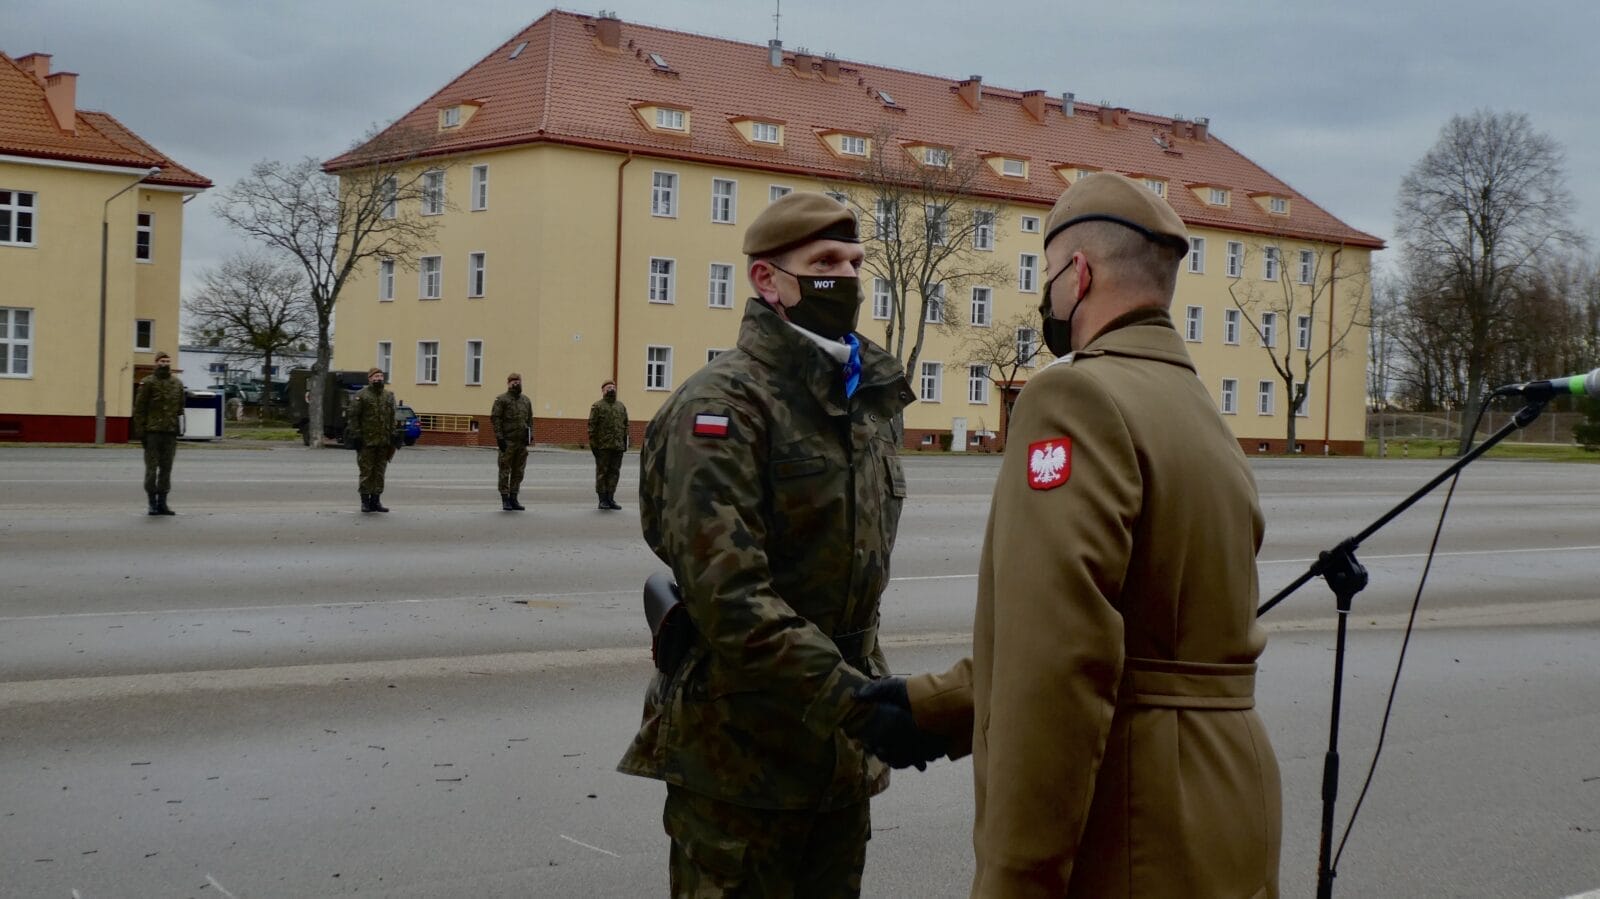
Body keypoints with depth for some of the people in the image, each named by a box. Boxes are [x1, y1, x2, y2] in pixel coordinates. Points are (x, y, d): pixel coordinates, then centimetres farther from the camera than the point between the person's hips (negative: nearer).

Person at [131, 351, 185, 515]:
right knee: (151, 468, -1)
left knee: (166, 469, 6)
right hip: (152, 432, -4)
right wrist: (140, 432, -9)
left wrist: (179, 431, 8)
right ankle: (152, 503, 7)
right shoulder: (147, 383, -1)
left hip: (170, 433, 4)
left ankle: (162, 502, 12)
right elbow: (139, 409, -3)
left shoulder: (177, 384, 11)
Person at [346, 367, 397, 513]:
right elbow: (353, 417, -7)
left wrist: (393, 437, 11)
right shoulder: (361, 396, -4)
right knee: (366, 472, 0)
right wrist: (355, 436, -12)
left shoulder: (389, 396, 13)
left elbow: (392, 419, 16)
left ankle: (375, 501, 14)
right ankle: (365, 501, 6)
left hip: (383, 442, 5)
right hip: (367, 441, -5)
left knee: (379, 472, 7)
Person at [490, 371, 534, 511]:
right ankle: (505, 500, 2)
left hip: (522, 442, 5)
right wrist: (499, 437, -14)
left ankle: (513, 499, 13)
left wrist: (530, 435, 5)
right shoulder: (501, 400, -2)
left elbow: (530, 419, 17)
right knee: (505, 471, -1)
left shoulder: (526, 400, 15)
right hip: (507, 442, -5)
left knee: (518, 472, 7)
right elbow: (495, 419, -7)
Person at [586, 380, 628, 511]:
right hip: (603, 446, -5)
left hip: (618, 446, 5)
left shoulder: (621, 407, 16)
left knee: (614, 473, 6)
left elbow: (625, 425, 18)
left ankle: (610, 498, 12)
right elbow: (592, 426, -5)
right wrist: (593, 443, -11)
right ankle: (602, 499, 3)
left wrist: (625, 442, 10)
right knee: (602, 472, 0)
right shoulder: (597, 406, 0)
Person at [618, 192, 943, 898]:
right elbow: (729, 599, -24)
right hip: (742, 757, -7)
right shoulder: (723, 405, -15)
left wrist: (874, 691, 14)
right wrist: (860, 704, -26)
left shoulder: (872, 402, 10)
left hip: (841, 754, 7)